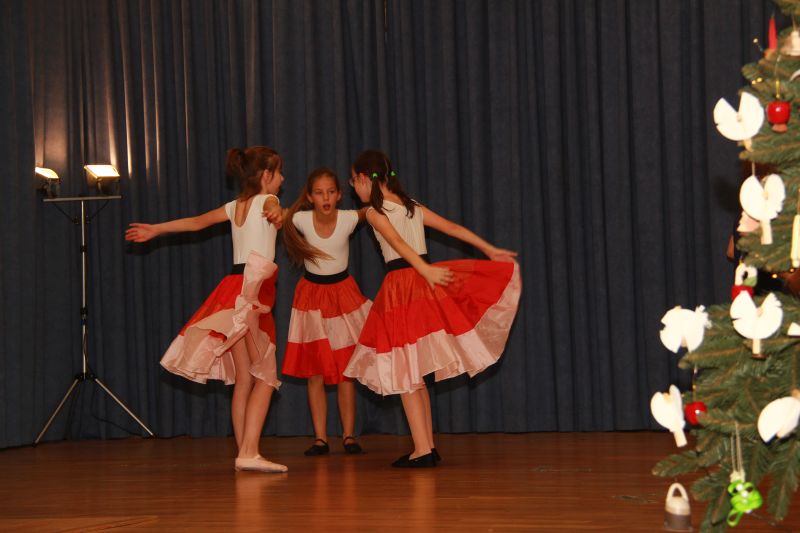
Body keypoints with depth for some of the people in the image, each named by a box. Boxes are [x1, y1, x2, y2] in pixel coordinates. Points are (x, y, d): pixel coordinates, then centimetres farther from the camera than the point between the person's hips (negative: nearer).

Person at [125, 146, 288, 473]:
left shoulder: (235, 206, 17)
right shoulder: (266, 200, -3)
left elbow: (196, 222, 25)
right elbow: (273, 209, -28)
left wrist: (155, 229, 37)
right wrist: (277, 215, -52)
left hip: (232, 286, 8)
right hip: (251, 290, -8)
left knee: (243, 380, 10)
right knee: (265, 378, -7)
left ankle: (244, 453, 12)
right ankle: (249, 453, -15)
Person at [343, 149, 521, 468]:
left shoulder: (374, 212, -5)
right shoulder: (412, 205, 15)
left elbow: (398, 244, -19)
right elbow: (454, 228, 15)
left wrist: (427, 272, -30)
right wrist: (491, 251, 20)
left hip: (401, 286, -7)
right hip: (424, 285, 7)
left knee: (405, 373, -3)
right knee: (415, 374, 14)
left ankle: (422, 450, -6)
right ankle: (428, 445, 14)